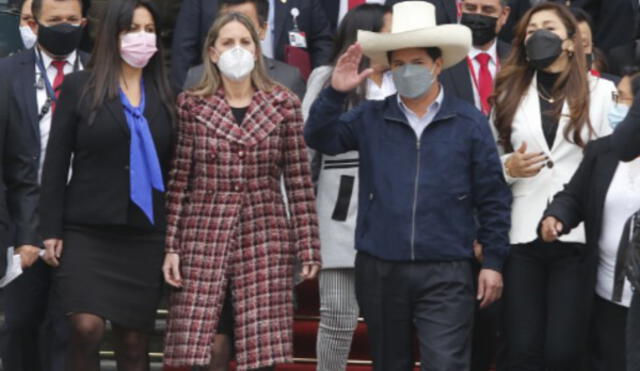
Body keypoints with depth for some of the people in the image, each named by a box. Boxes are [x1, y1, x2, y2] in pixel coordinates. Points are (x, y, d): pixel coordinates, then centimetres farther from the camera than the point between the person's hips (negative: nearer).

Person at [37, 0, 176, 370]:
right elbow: (57, 161, 0)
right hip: (88, 231, -2)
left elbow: (174, 167, 12)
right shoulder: (79, 86, 2)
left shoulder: (165, 95, 10)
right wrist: (52, 230, -6)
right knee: (86, 330, -16)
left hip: (146, 234, 3)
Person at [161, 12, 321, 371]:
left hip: (266, 242, 0)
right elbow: (179, 181, 4)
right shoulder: (192, 105, 4)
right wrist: (172, 247, -1)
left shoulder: (284, 104, 5)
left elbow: (300, 181, 4)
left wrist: (309, 247, 0)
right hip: (205, 240, 0)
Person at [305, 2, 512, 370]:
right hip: (379, 269, 3)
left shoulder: (469, 122, -1)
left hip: (445, 273, -3)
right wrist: (335, 93, -16)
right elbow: (319, 138, -2)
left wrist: (493, 261, -1)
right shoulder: (371, 118, 5)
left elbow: (493, 199, 1)